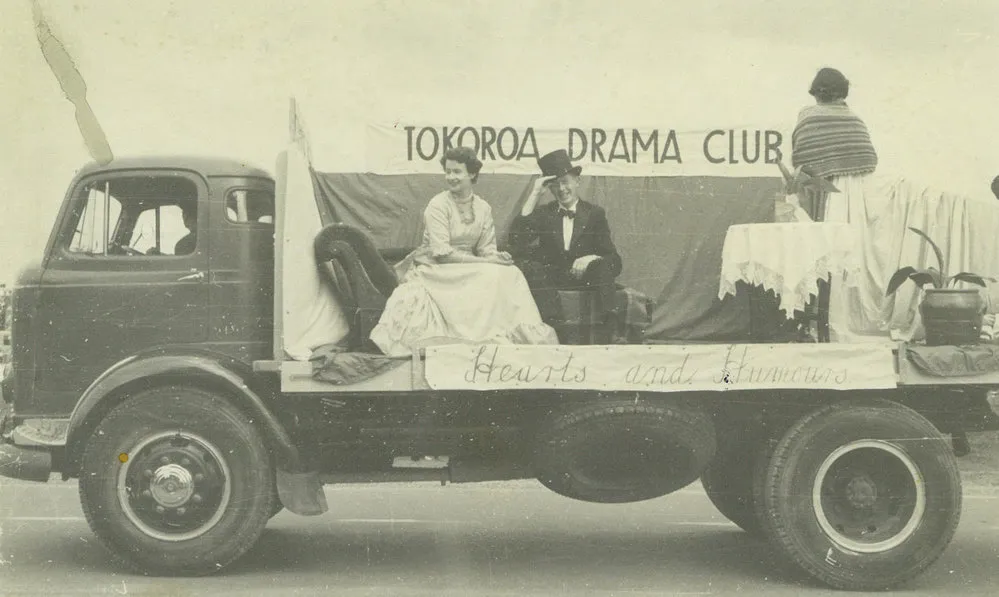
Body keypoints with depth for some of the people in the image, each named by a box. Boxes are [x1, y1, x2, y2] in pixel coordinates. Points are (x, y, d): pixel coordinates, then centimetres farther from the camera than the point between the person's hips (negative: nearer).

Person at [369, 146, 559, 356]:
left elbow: (486, 249, 6)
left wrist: (497, 256, -19)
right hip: (437, 272, -5)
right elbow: (441, 252, -17)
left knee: (509, 274, -22)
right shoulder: (438, 205, -9)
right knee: (494, 276, -29)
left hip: (469, 270, 5)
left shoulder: (483, 208, 7)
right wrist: (484, 262, -22)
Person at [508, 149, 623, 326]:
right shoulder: (543, 213, 14)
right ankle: (552, 323, -38)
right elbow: (516, 240, -6)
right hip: (551, 281, 1)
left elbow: (614, 260, 4)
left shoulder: (594, 213, 11)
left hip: (586, 278, -1)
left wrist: (591, 259, -21)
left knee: (604, 265, -29)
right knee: (525, 264, -26)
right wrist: (535, 194, -4)